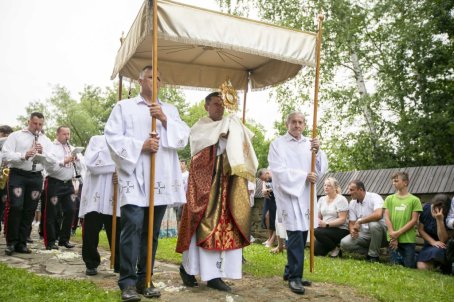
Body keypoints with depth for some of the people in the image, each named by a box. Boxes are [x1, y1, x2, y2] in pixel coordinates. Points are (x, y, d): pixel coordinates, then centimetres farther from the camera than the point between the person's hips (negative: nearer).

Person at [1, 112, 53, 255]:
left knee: (29, 211, 6)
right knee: (15, 207, -11)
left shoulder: (47, 141, 14)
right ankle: (11, 242, 3)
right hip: (17, 175, -3)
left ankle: (21, 243, 16)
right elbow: (5, 154, -6)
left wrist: (43, 153, -13)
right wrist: (23, 155, -21)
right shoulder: (15, 136, 5)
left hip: (36, 177, 3)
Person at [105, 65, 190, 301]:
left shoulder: (170, 110, 20)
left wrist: (165, 119, -7)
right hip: (134, 177, -3)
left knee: (151, 231, 7)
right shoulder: (124, 106, 10)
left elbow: (183, 138, 7)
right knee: (132, 227, -12)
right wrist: (141, 145, -11)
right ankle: (128, 282, -6)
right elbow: (112, 136, -1)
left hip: (161, 179, 4)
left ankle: (144, 279, 15)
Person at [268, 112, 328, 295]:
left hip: (306, 195, 5)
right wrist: (303, 176, -14)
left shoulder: (309, 144, 11)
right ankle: (294, 276, -2)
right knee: (295, 235, -11)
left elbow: (322, 168, 5)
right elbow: (278, 171, -12)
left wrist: (318, 152, -14)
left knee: (301, 235, 9)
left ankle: (290, 271, 22)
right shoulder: (278, 144, -3)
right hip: (288, 194, -5)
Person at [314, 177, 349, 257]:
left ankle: (336, 248, -8)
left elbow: (342, 219, -17)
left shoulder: (341, 199, -10)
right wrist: (320, 222, -11)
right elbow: (319, 217, 13)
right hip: (326, 229, 6)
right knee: (316, 251, -11)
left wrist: (327, 224, -25)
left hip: (340, 230, -6)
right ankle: (332, 245, 17)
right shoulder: (322, 199, 11)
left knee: (317, 232, -30)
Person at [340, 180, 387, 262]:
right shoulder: (352, 203, 4)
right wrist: (352, 230, -19)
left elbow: (378, 215, -36)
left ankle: (374, 255, -18)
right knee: (344, 243, -18)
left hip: (379, 232, -5)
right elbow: (351, 223, 5)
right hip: (364, 234, 5)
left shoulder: (374, 197, -16)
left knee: (374, 224, -38)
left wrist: (359, 221, -28)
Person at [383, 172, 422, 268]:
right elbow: (387, 218, 2)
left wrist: (398, 233, -11)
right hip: (393, 239, 2)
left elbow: (414, 220, -4)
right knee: (394, 266, 3)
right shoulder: (389, 199, 9)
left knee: (409, 266, 1)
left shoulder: (414, 200, 1)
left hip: (408, 239, -2)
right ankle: (400, 257, 33)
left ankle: (416, 257, 30)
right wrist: (392, 234, -11)